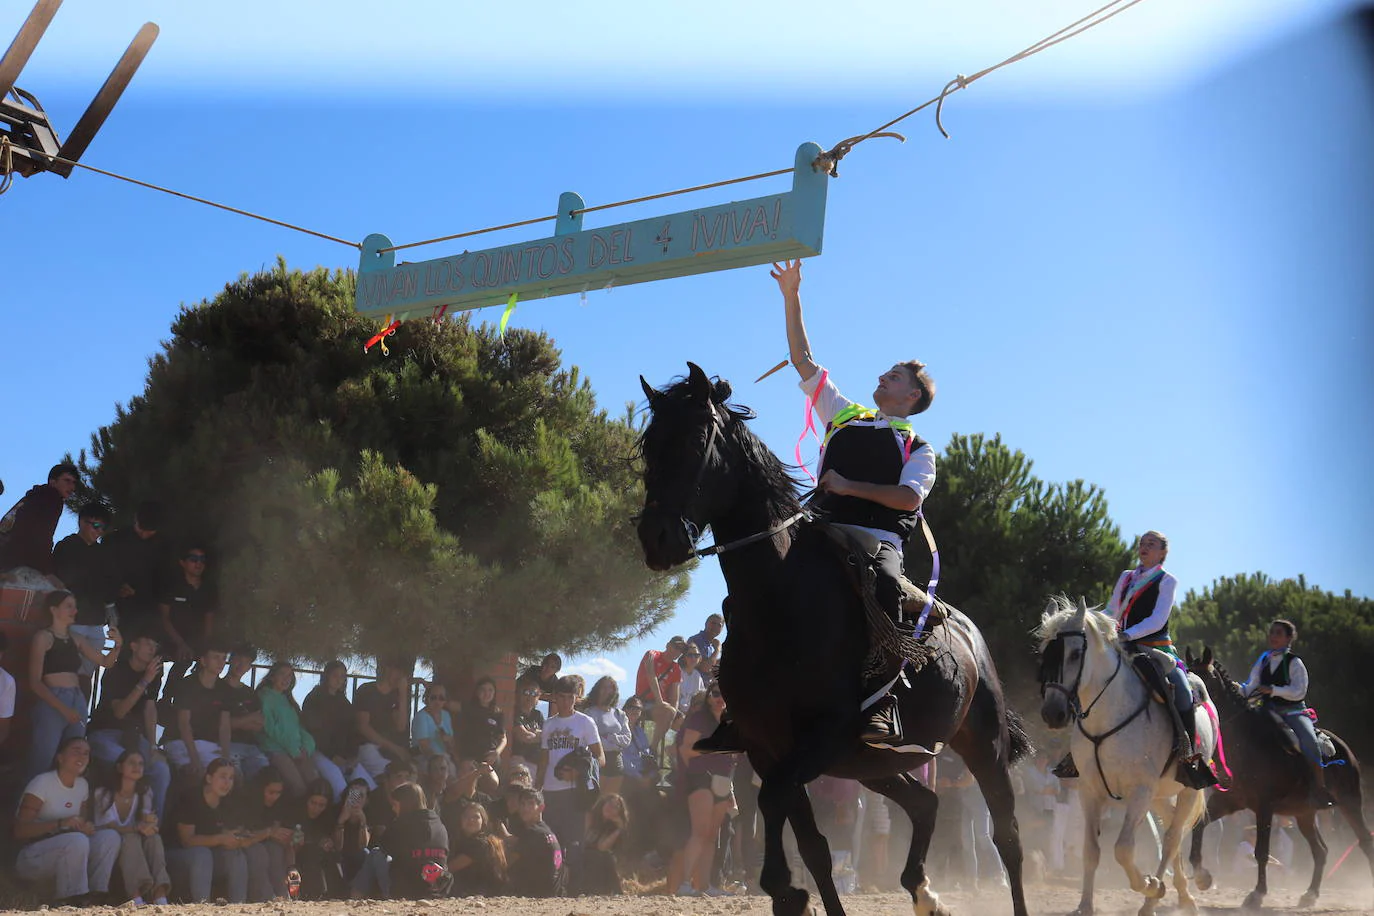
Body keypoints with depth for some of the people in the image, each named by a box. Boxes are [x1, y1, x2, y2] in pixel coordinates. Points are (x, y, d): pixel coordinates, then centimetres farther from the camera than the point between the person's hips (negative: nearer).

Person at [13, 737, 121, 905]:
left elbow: (84, 822, 12)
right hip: (30, 858, -7)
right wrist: (60, 824, -33)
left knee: (110, 836, -15)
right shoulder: (42, 782, -16)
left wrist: (87, 827, -14)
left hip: (65, 851, 7)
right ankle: (69, 904, -25)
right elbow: (19, 831, -22)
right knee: (77, 840, -35)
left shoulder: (83, 785, 6)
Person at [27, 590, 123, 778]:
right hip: (51, 704, -6)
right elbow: (35, 682, -7)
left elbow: (106, 661, 21)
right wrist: (62, 708, -16)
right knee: (43, 763, -10)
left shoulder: (76, 640, 15)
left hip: (78, 702, 6)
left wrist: (118, 645, -1)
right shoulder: (43, 637, -1)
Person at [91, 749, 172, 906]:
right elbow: (108, 827, -20)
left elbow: (146, 823, -7)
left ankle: (160, 896, -45)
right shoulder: (103, 793, -10)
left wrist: (149, 822, -34)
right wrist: (137, 827, -37)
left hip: (132, 851, 4)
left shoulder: (145, 792, 4)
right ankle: (136, 898, -51)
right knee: (131, 837, -33)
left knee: (153, 837, -26)